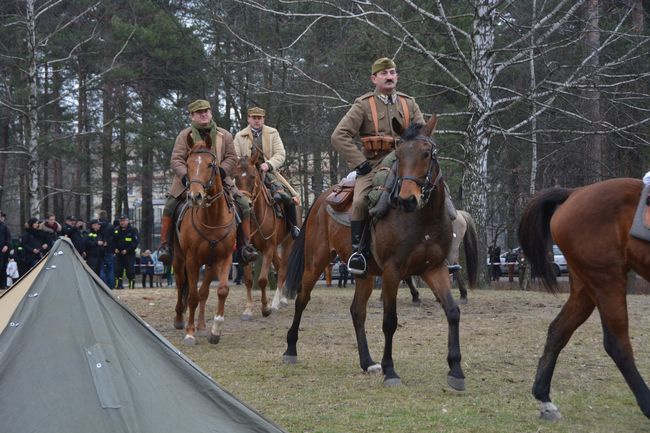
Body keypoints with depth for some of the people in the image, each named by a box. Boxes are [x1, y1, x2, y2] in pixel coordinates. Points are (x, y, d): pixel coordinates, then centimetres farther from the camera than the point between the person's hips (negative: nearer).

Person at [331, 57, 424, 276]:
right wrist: (360, 163, -11)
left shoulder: (409, 104, 14)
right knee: (360, 202, -29)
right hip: (373, 165, -3)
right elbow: (339, 136, -5)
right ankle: (357, 250, -15)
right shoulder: (363, 105, 2)